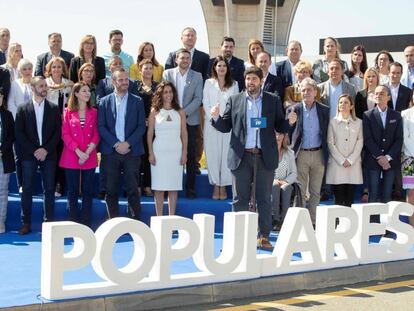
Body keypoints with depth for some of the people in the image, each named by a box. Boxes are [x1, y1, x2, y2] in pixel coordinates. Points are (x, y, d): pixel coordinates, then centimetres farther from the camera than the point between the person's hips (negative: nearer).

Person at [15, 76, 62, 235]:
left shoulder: (54, 109, 8)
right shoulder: (23, 109, 4)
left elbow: (58, 132, 3)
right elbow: (19, 133, 0)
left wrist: (46, 149, -8)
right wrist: (33, 150, -9)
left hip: (48, 154, 1)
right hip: (29, 155, -1)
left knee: (49, 189, 2)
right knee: (27, 190, 0)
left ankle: (48, 222, 8)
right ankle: (26, 223, 5)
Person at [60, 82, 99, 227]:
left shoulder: (94, 112, 8)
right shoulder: (68, 112, 3)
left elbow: (96, 134, 3)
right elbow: (65, 134, -4)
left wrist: (88, 151, -12)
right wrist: (78, 152, -14)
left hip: (90, 158, 2)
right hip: (71, 157, -1)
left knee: (87, 192, 3)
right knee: (73, 191, 2)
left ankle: (86, 224, 9)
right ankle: (73, 224, 8)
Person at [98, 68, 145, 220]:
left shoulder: (137, 101, 8)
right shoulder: (104, 102, 7)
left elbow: (141, 126, 2)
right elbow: (101, 126, 1)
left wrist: (128, 143, -10)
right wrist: (116, 144, -10)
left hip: (131, 151, 0)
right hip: (110, 152, 1)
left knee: (132, 189, -2)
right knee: (111, 190, 3)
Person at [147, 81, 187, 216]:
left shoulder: (180, 112, 7)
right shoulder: (154, 112, 4)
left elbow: (184, 133, 6)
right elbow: (149, 134, 4)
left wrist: (184, 153, 0)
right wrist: (151, 153, -4)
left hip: (175, 152, 1)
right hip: (159, 151, -1)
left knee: (173, 186, 3)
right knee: (159, 186, -1)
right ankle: (159, 217, 6)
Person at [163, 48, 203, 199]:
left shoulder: (197, 76, 7)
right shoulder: (167, 74, 7)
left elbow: (198, 99, -1)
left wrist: (184, 113, -12)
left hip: (190, 120, 0)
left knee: (190, 155, 1)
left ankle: (190, 187, 7)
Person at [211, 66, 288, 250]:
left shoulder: (272, 100, 8)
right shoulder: (234, 100, 8)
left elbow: (280, 127, 6)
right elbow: (225, 127, 6)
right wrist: (216, 118, -13)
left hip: (265, 157, 0)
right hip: (241, 156, 0)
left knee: (264, 199, 5)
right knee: (240, 199, 4)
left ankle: (264, 237, 13)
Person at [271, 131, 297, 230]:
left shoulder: (290, 153, 15)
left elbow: (294, 173, 11)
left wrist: (285, 181, -9)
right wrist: (272, 180, -16)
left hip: (285, 184, 2)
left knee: (285, 188, -33)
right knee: (275, 187, -36)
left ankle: (282, 220, -36)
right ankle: (275, 220, -37)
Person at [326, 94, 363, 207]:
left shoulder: (358, 122, 10)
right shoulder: (333, 122, 6)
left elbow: (360, 142, 5)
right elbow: (330, 143, 1)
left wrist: (350, 160, -7)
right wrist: (341, 160, -8)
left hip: (353, 164, 1)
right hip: (336, 164, -1)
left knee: (350, 198, -1)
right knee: (338, 197, -4)